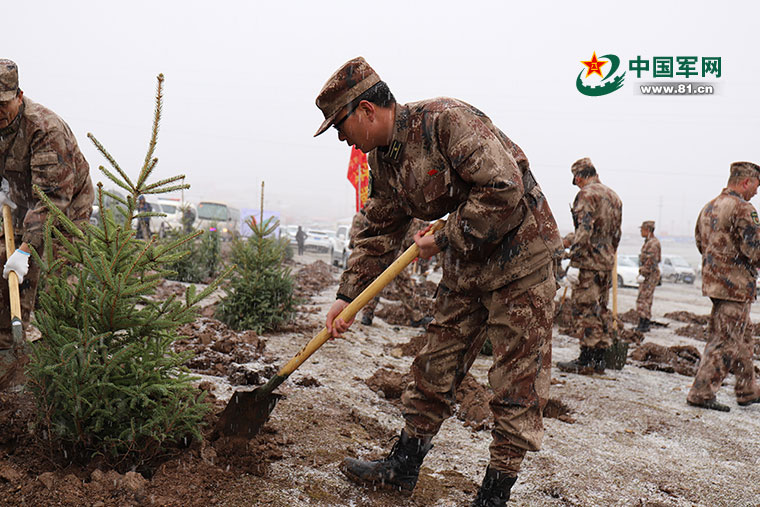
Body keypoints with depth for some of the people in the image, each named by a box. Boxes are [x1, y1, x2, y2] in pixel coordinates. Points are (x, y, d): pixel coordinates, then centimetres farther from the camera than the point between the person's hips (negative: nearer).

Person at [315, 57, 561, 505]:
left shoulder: (447, 120, -21)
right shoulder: (382, 160, 6)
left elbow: (504, 190, -29)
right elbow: (378, 234, 13)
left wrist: (445, 240, -20)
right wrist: (347, 295, 8)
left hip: (520, 259, -8)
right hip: (466, 267, 8)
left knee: (517, 384, 0)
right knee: (436, 368, 13)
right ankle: (402, 469, 26)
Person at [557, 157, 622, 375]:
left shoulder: (587, 194, -8)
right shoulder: (613, 196, 19)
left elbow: (585, 227, -20)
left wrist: (574, 251, -21)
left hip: (591, 260, -9)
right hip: (607, 260, 9)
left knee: (585, 308, -7)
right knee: (601, 308, 12)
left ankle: (587, 360, -7)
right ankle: (599, 358, 16)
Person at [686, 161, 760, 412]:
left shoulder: (708, 208, 12)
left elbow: (701, 243, 20)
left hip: (713, 278, 9)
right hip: (735, 284, -9)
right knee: (726, 341, -4)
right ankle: (701, 392, -2)